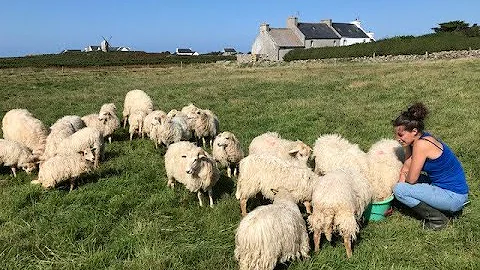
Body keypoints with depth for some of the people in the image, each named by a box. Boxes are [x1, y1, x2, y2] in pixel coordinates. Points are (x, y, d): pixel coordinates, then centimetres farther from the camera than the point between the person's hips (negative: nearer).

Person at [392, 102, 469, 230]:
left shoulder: (421, 144, -24)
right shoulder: (417, 140, 1)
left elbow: (411, 179, -18)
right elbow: (405, 169, 9)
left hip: (453, 197, -9)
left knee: (399, 190, -16)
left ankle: (437, 219, -2)